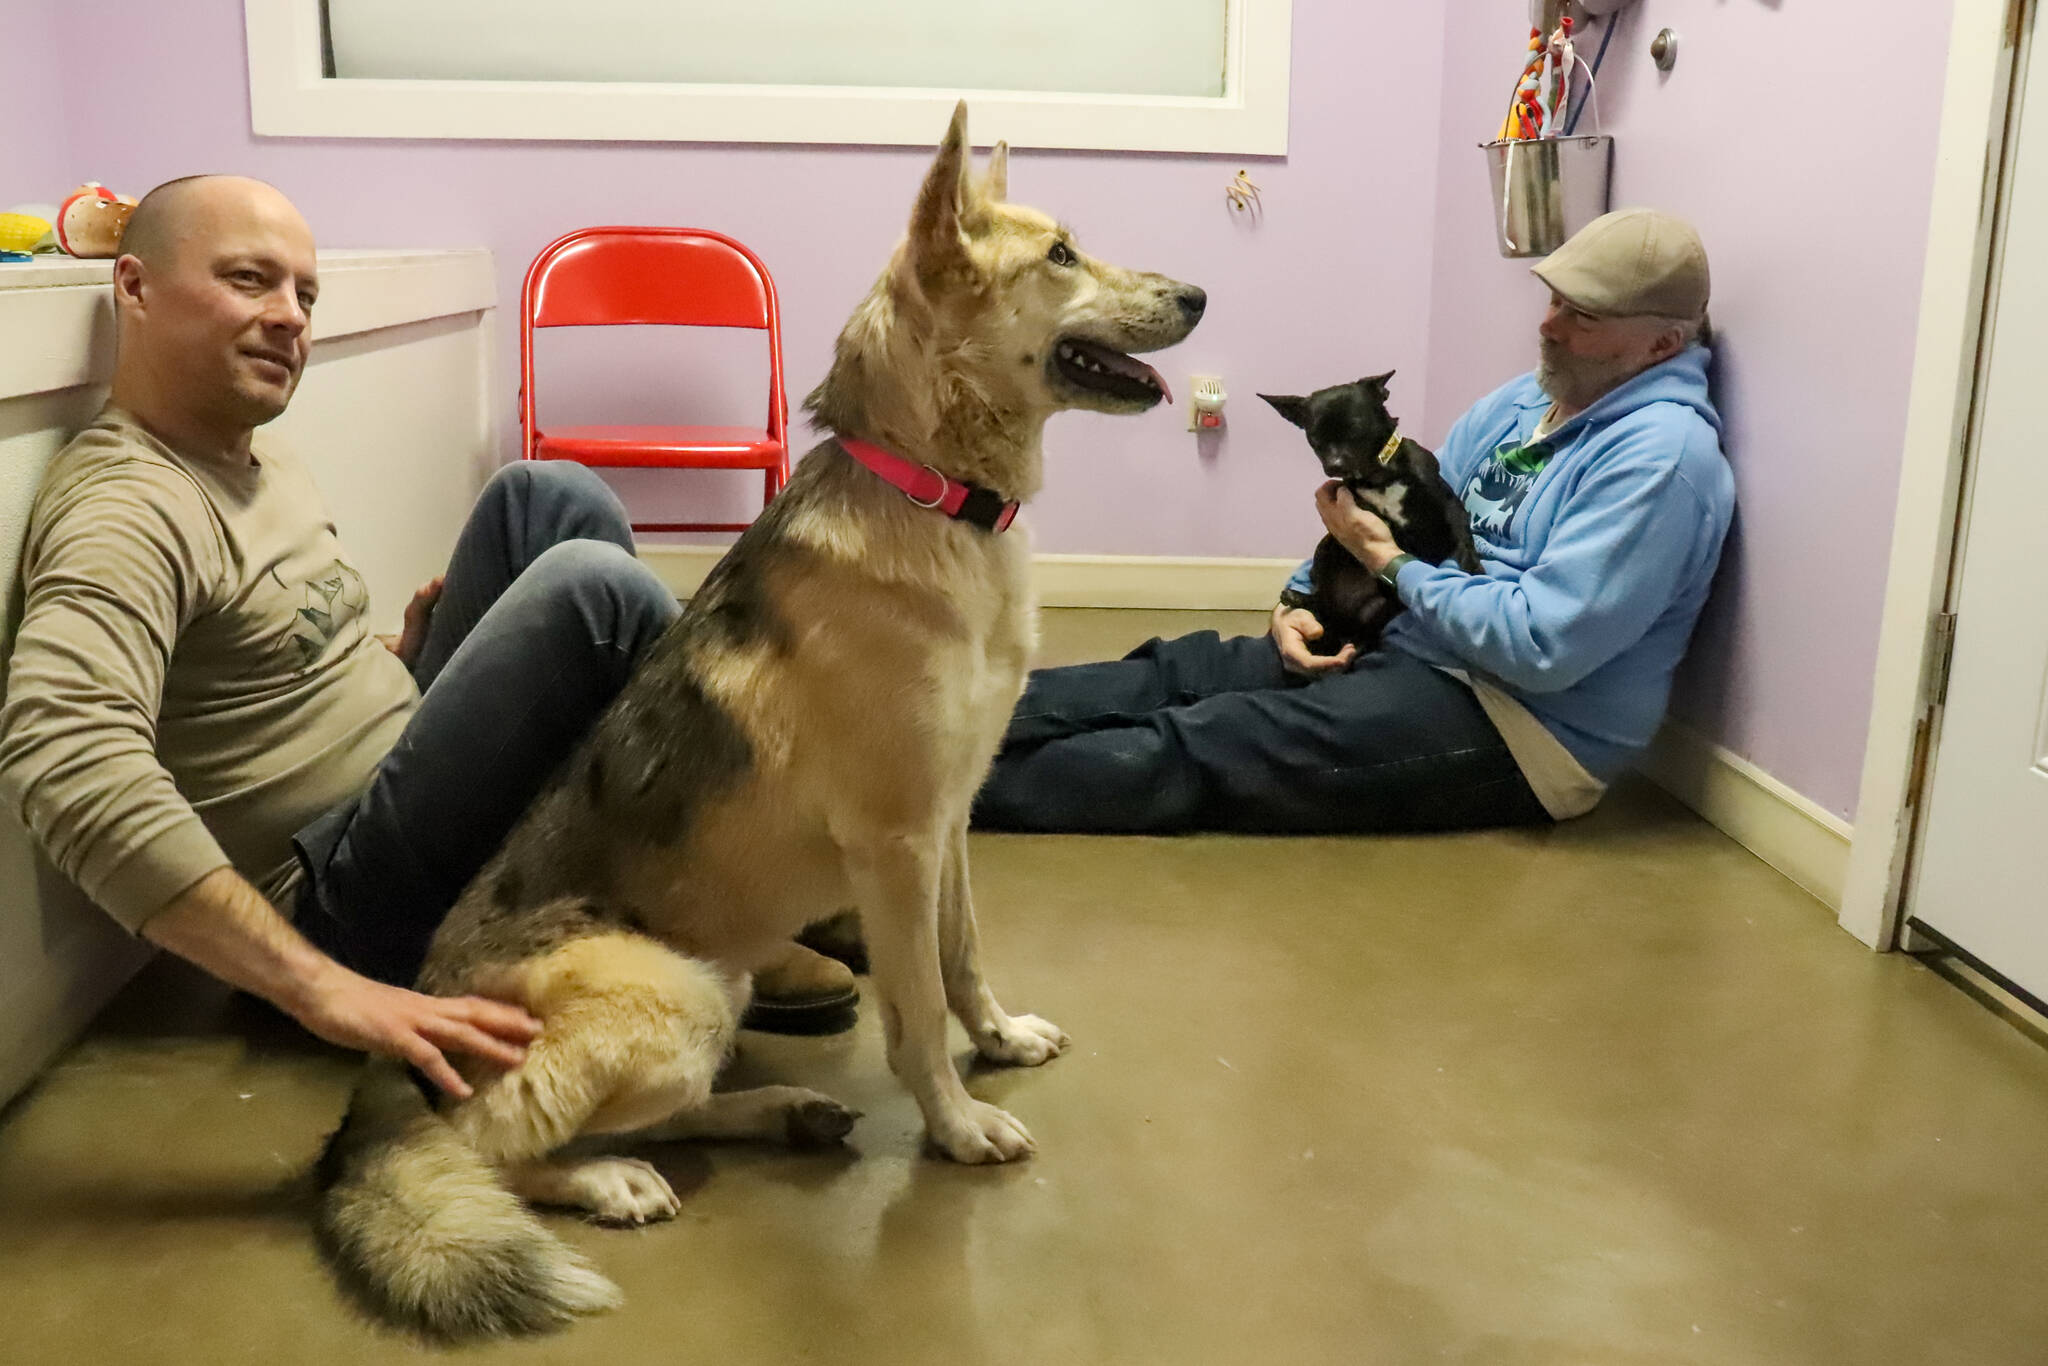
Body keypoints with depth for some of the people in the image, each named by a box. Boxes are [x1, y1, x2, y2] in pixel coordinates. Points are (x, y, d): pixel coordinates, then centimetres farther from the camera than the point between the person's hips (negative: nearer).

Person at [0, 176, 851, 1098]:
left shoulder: (257, 467, 14)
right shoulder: (126, 508, -17)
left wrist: (395, 661, 7)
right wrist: (322, 988, -40)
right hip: (336, 910, -10)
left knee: (548, 497, 3)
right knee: (591, 588, -24)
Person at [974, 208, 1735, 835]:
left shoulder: (1663, 452, -17)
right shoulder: (1523, 401, 11)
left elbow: (1543, 647, -25)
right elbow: (1399, 521, 15)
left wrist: (1392, 566, -16)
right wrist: (1301, 600, -4)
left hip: (1523, 730, -9)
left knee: (1200, 746, -20)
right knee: (1179, 671, -6)